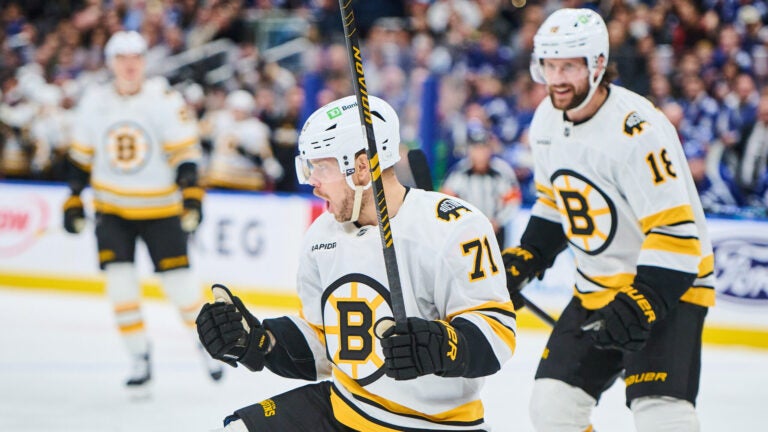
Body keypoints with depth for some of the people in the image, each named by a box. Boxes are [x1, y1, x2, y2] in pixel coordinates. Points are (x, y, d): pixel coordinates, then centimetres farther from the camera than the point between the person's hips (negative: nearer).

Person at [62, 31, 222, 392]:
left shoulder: (164, 99, -11)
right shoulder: (94, 102, 0)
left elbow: (185, 149, -12)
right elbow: (80, 156, 10)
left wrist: (191, 193, -22)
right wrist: (73, 200, 7)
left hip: (160, 209, -2)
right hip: (112, 209, 3)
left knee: (179, 281, -1)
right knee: (120, 282, -7)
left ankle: (207, 344, 20)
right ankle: (140, 359, 3)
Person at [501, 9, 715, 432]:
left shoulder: (637, 128, -25)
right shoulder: (547, 120, 1)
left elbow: (677, 231, -27)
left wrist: (641, 303, -32)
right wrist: (524, 259, 9)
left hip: (668, 285, -8)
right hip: (597, 289, 8)